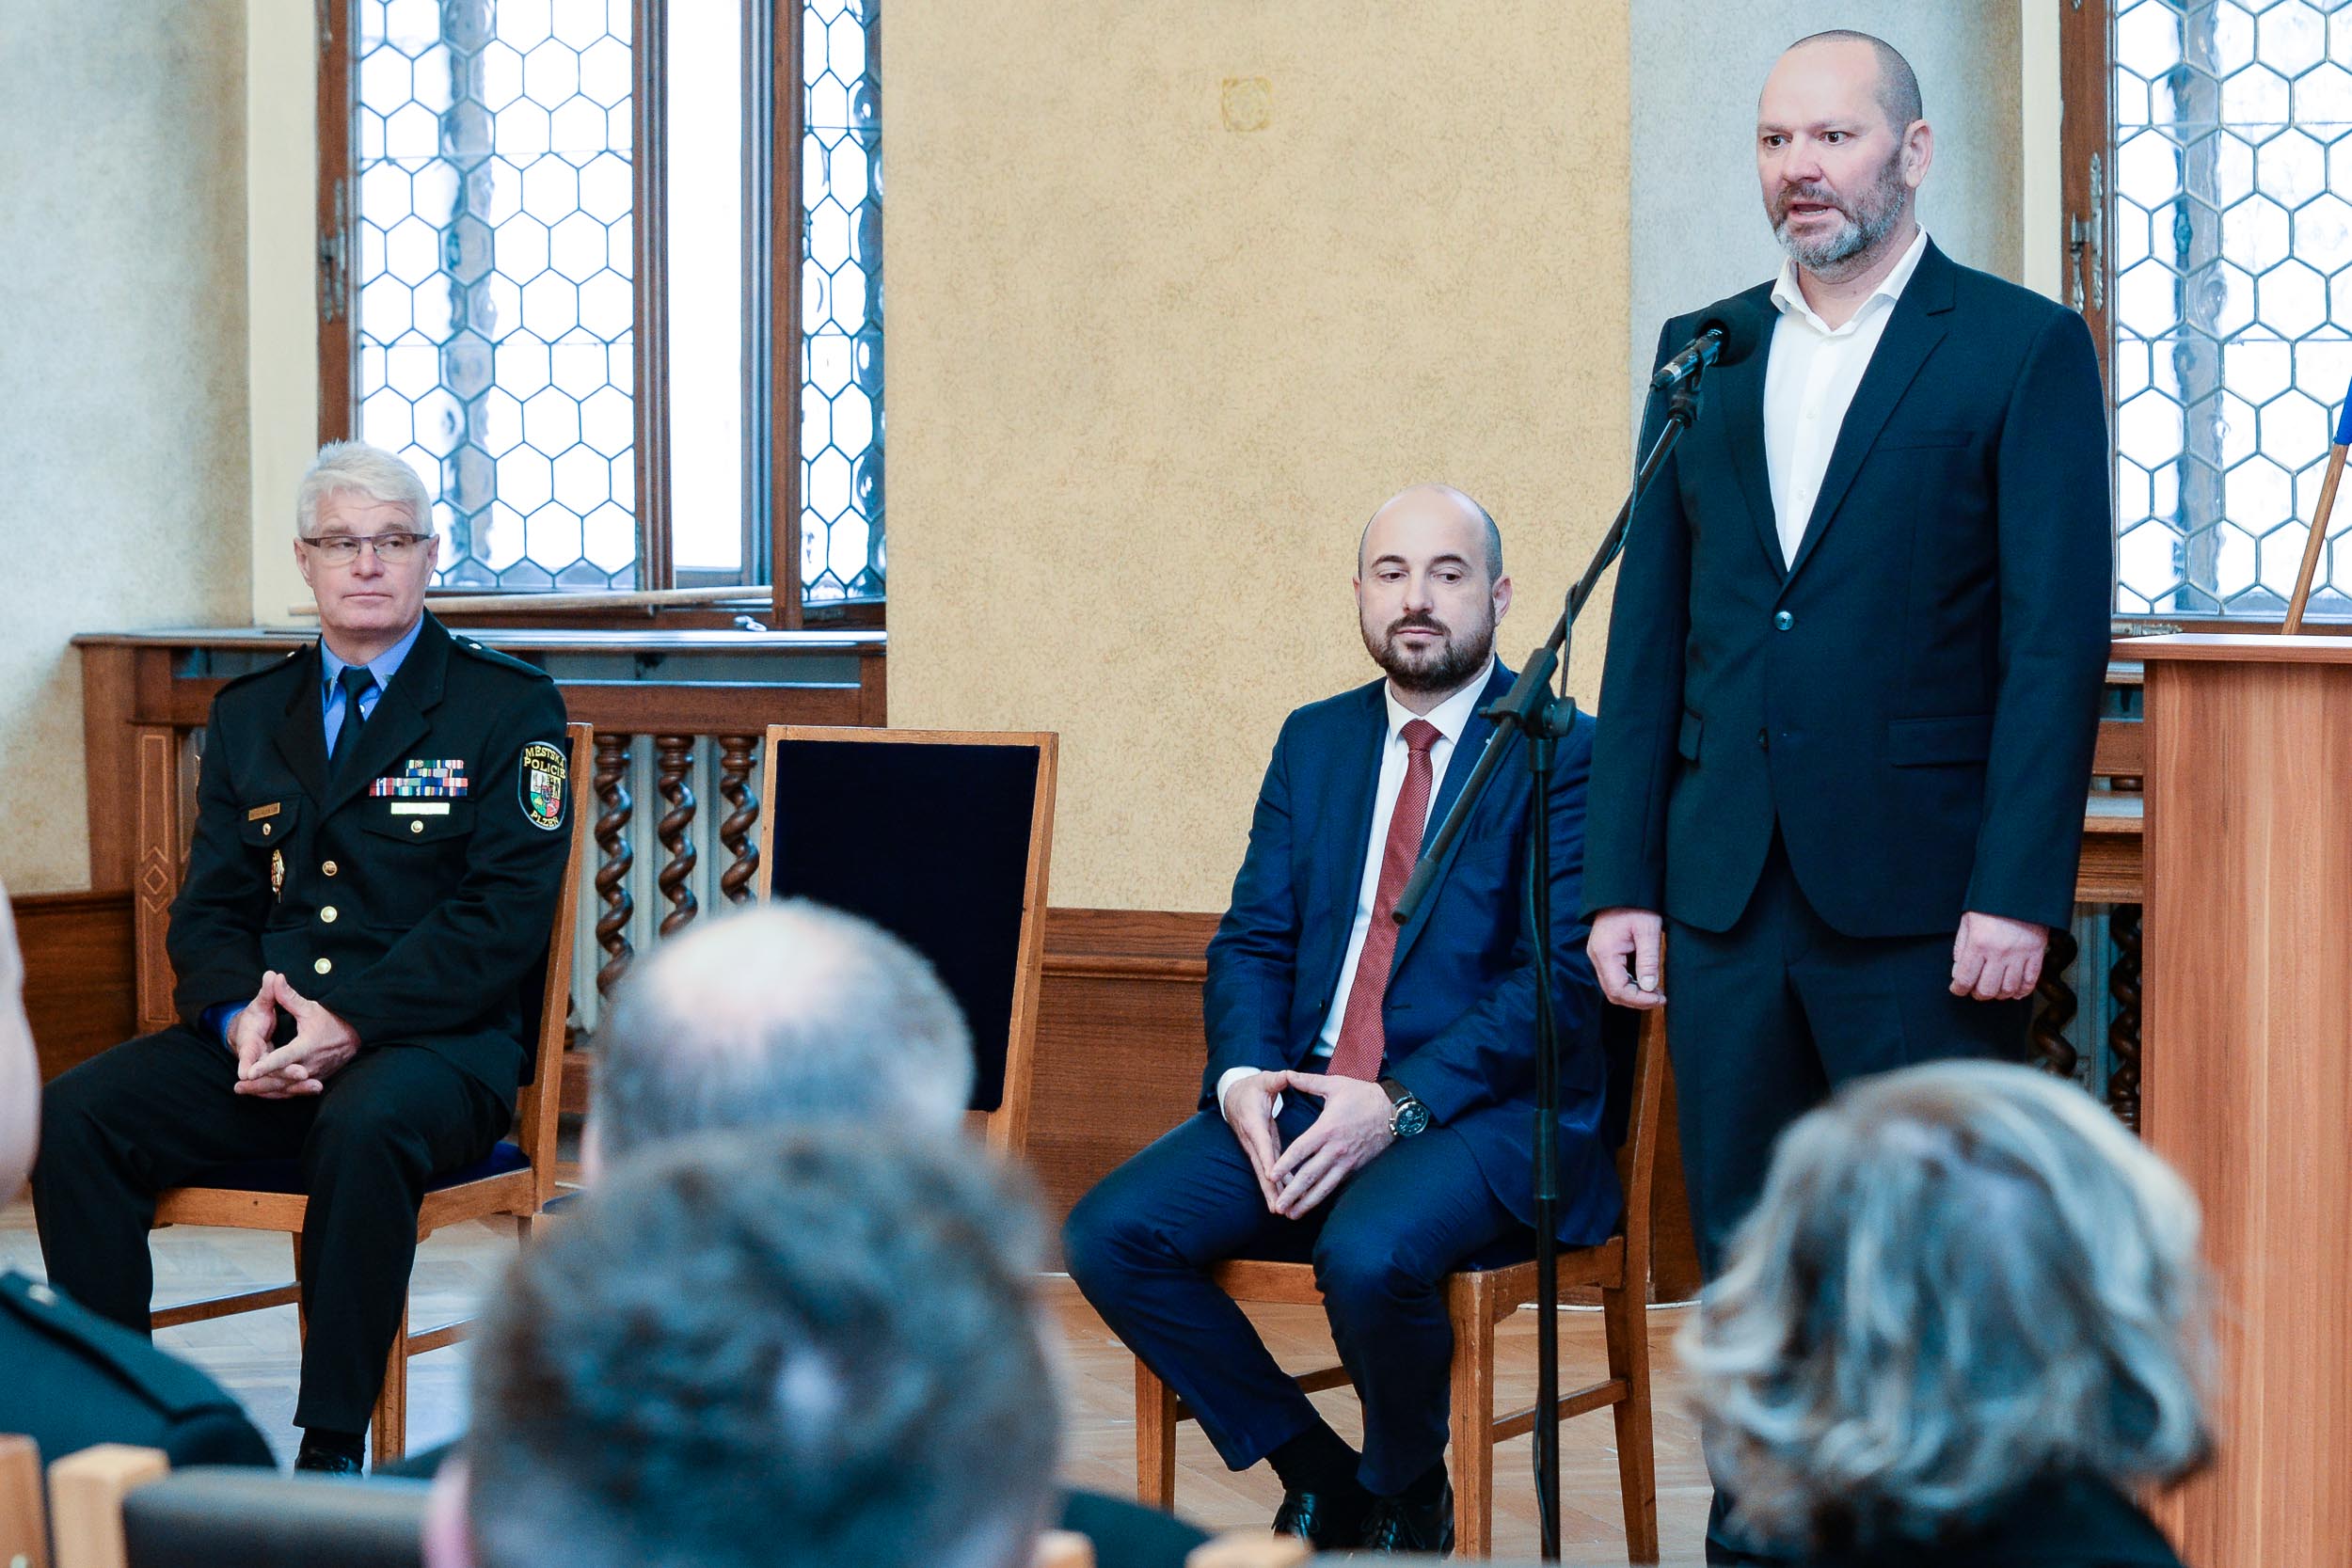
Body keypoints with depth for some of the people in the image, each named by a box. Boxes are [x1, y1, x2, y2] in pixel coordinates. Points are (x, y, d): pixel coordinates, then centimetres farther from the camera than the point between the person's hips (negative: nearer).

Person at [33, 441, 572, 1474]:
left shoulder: (509, 709, 2)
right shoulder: (248, 714, 18)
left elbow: (504, 916, -8)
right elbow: (208, 908, 14)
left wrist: (352, 1020, -19)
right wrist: (239, 1014, -10)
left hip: (434, 1044, -5)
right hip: (261, 1042, 5)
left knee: (364, 1129, -38)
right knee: (71, 1116, -20)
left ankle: (332, 1455, -30)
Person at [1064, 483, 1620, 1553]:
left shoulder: (1566, 754, -3)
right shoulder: (1314, 741, 17)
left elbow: (1562, 977, -12)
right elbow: (1251, 938, 13)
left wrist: (1402, 1105, -21)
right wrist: (1243, 1076, -8)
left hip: (1487, 1112, -6)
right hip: (1303, 1097, 6)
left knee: (1368, 1254, -35)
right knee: (1108, 1235, -15)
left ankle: (1408, 1496, -3)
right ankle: (1317, 1474, 3)